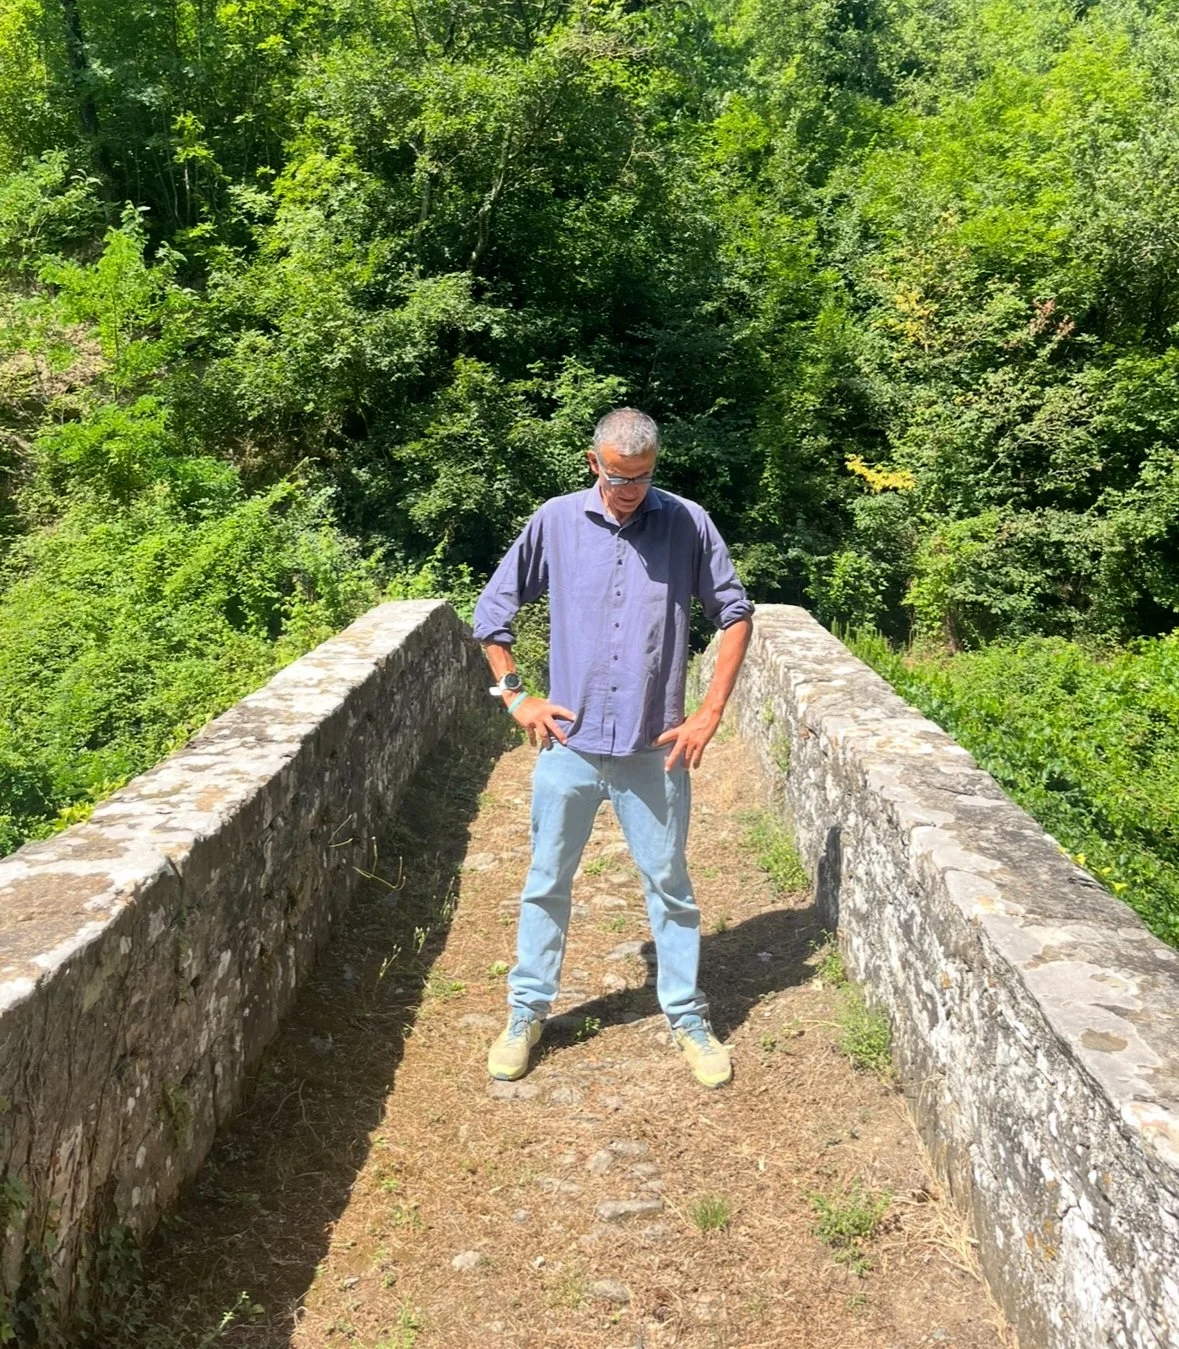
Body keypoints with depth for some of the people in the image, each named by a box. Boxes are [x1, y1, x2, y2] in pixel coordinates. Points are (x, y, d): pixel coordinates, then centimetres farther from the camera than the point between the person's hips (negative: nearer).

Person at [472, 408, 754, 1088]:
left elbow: (736, 613, 4)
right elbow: (492, 611, 7)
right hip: (569, 744, 1)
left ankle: (689, 1017, 25)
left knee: (669, 884, 9)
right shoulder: (555, 521, -2)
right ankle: (527, 1012, 26)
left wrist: (712, 711, -2)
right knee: (547, 882, 11)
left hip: (655, 749, 0)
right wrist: (516, 696, 1)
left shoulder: (688, 524, -3)